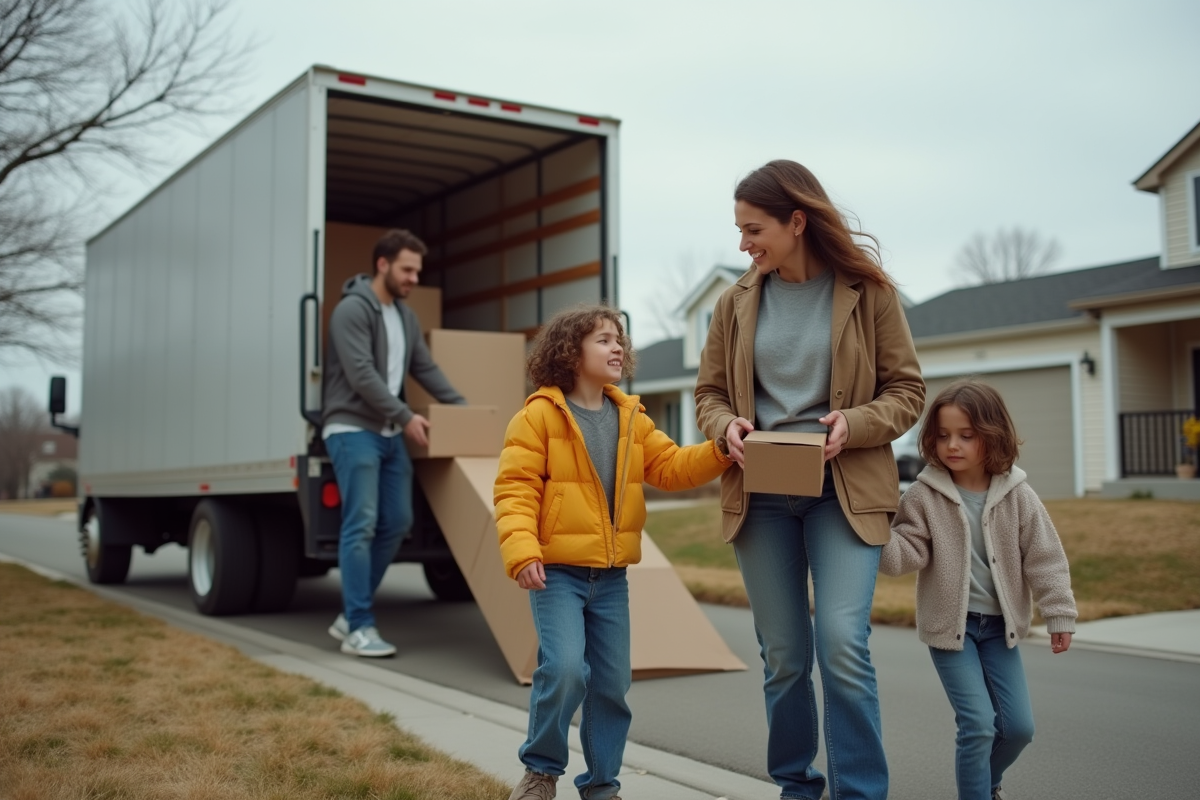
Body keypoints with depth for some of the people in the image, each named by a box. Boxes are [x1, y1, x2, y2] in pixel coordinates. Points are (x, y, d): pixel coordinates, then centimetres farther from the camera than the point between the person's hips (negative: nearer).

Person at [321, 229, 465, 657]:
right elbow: (361, 375, -19)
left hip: (389, 434, 9)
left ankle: (349, 615, 16)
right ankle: (359, 628, -4)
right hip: (353, 430, -8)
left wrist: (464, 408, 12)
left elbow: (426, 369, 20)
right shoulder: (352, 309, -11)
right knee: (361, 525, -11)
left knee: (397, 522, 6)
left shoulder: (406, 317, 15)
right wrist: (406, 416, -21)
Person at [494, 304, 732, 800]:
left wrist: (720, 451, -10)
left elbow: (670, 467, 6)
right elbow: (516, 489, -12)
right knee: (565, 669, -18)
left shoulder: (630, 417, 11)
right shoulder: (539, 415, -7)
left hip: (611, 576, 6)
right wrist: (522, 552, -24)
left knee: (612, 683, 8)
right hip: (556, 570, -6)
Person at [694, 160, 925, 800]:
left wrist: (855, 423, -18)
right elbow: (709, 393, 12)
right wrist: (728, 425, -11)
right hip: (760, 495, 3)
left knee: (843, 646, -15)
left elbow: (906, 391, 1)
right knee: (783, 657, 9)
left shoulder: (867, 291, -3)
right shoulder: (736, 303, 5)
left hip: (845, 490, -3)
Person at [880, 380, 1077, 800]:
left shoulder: (1017, 495, -4)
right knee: (978, 723, -10)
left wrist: (1060, 616, 0)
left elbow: (1044, 557, 0)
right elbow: (908, 554, -12)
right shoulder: (924, 496, -8)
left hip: (1000, 624, 3)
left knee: (1018, 725, 6)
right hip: (949, 624, -3)